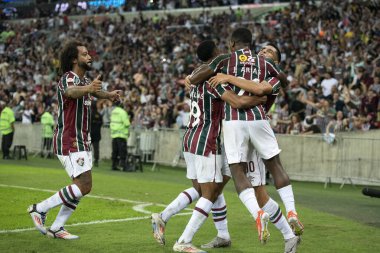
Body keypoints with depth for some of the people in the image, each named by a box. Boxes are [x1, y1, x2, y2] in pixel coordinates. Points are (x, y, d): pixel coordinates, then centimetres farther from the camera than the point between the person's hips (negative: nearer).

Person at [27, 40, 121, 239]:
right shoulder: (68, 78, -16)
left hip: (82, 141, 10)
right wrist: (89, 88, -60)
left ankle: (56, 228, 12)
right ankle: (39, 209, -5)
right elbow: (71, 91, -42)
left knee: (83, 186, 7)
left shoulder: (84, 80, 13)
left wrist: (109, 95, 38)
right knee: (83, 186, -17)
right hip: (69, 142, -10)